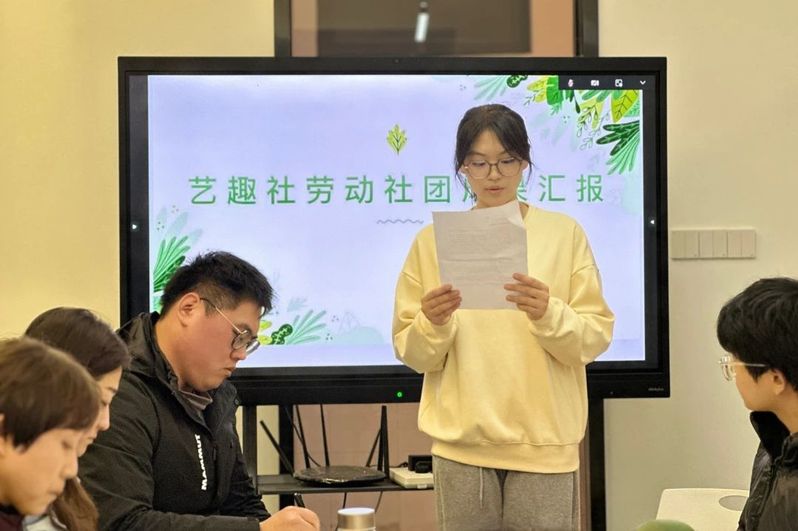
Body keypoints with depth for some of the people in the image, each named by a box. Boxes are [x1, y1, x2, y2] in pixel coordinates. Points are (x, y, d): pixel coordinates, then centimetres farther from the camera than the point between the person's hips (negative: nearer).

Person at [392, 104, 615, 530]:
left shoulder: (564, 234, 3)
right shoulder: (433, 241, 5)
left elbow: (595, 337, 0)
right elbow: (411, 352, 6)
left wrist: (548, 314, -18)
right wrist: (433, 323, -14)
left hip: (544, 441, -1)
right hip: (461, 443, 1)